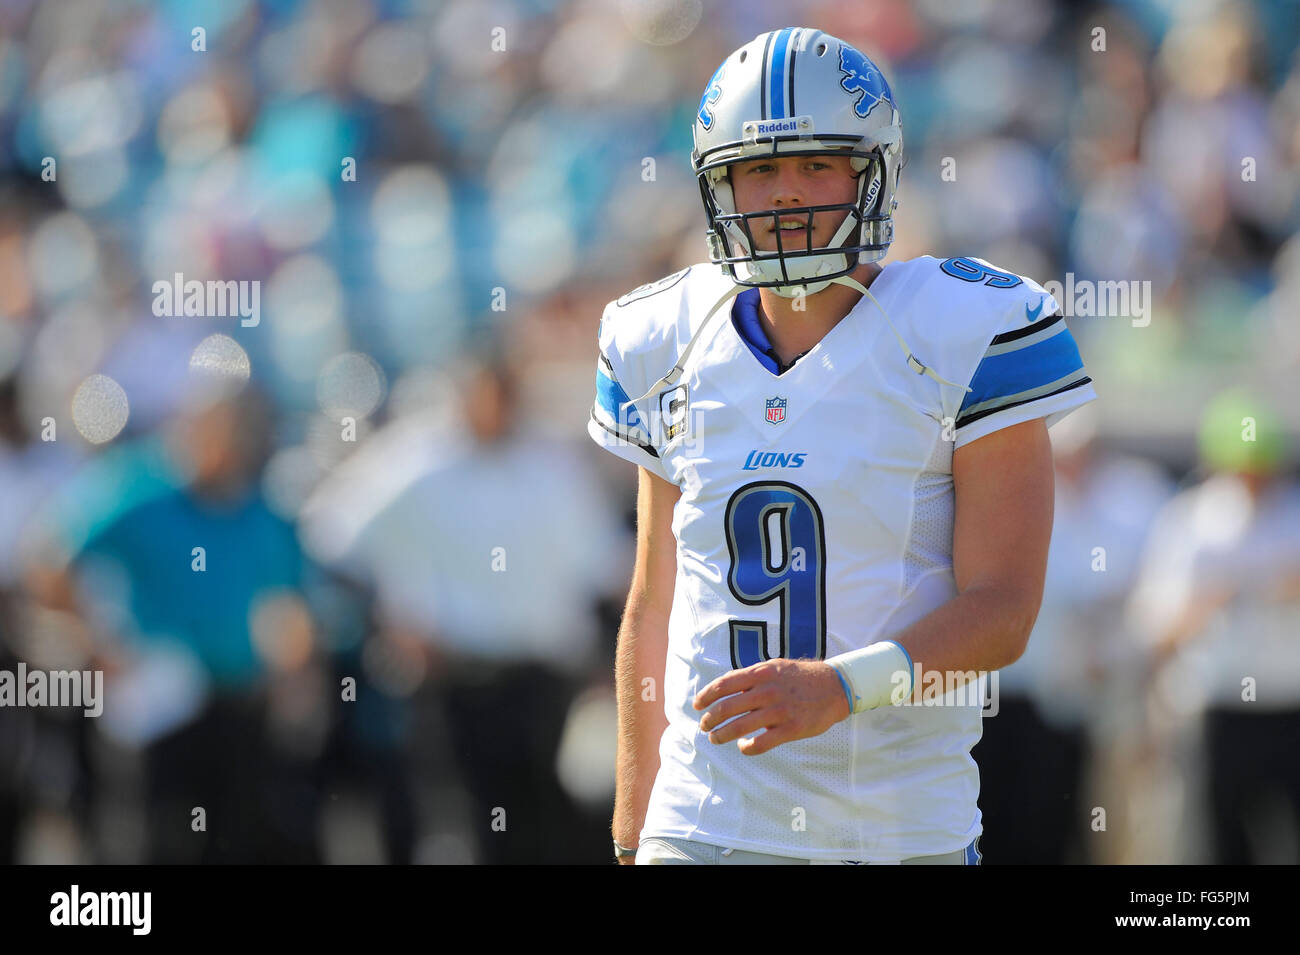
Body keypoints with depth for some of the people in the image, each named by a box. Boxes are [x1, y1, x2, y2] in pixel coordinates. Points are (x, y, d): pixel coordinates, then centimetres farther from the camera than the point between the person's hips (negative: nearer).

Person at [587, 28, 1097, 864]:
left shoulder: (969, 340, -6)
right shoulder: (673, 349, 7)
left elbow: (1002, 611, -10)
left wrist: (837, 688, -26)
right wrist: (632, 836, 16)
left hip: (901, 828, -2)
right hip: (706, 823, 2)